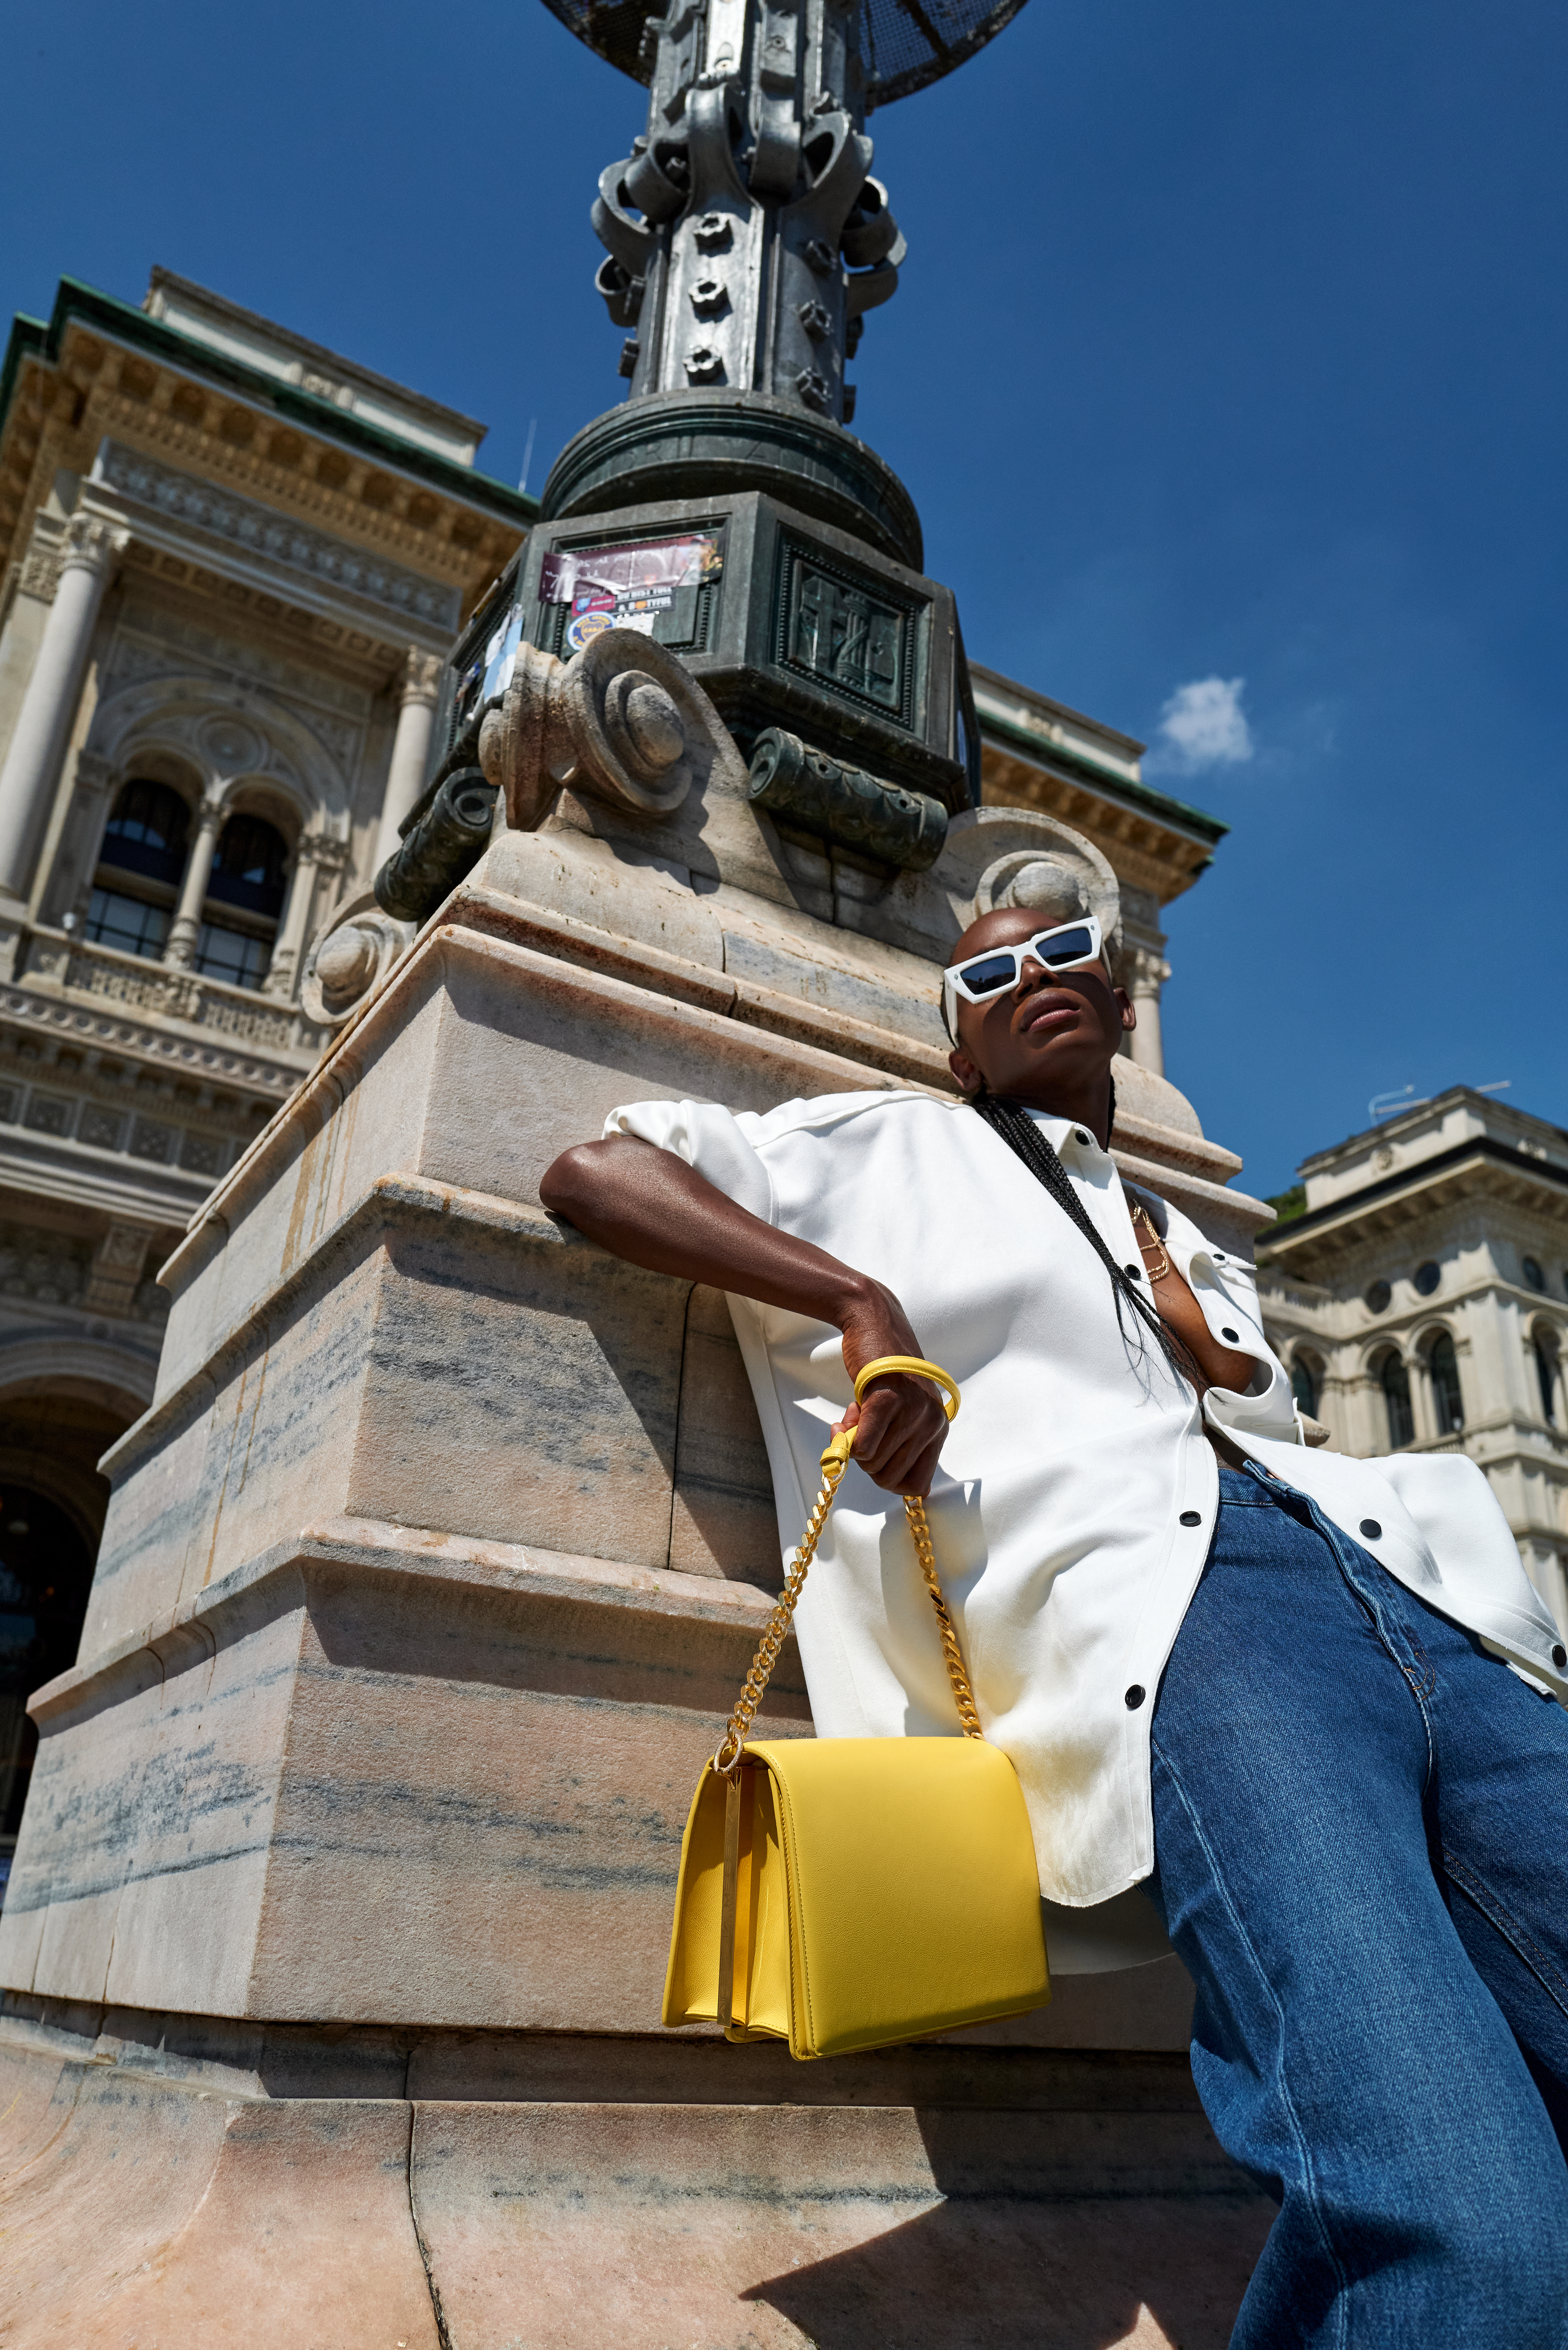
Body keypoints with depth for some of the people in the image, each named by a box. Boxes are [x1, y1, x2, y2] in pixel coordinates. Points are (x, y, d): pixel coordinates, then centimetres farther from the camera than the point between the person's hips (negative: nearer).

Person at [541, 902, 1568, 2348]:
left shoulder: (1204, 1263, 35)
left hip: (1429, 1594, 6)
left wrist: (1209, 1345, 9)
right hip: (1155, 1615, -6)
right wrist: (863, 1299, 0)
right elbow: (591, 1175, 11)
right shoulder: (894, 1150, 21)